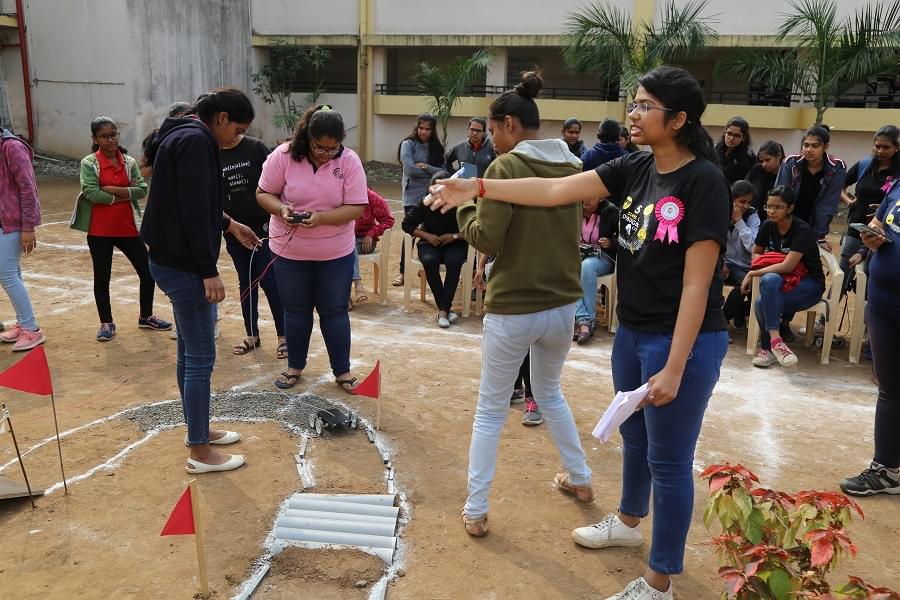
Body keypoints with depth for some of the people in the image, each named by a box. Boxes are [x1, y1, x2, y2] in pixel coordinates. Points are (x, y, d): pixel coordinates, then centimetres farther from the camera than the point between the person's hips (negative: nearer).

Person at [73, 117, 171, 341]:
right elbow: (91, 193, -17)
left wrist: (113, 189, -17)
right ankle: (106, 323, 22)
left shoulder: (129, 161, 4)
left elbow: (142, 189, -7)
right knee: (102, 277, 8)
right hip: (99, 231, -3)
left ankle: (146, 316, 25)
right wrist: (125, 195, -11)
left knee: (148, 272, 6)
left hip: (127, 227, 3)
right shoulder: (89, 163, -5)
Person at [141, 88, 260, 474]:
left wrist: (228, 225, 26)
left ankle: (198, 430, 32)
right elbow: (193, 211, -24)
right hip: (183, 265, -11)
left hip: (172, 261, 11)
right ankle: (200, 452, 9)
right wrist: (209, 271, -22)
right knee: (201, 357, -2)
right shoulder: (195, 141, -18)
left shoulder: (185, 136, 14)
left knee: (189, 351, 19)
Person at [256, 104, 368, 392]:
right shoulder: (283, 155, -12)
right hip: (290, 250, 1)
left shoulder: (350, 161, -12)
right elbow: (263, 193, -4)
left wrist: (321, 217, -27)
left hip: (336, 252, 0)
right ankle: (295, 366, 32)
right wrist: (281, 209, -25)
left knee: (335, 311, 9)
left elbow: (356, 208, -13)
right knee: (296, 311, 14)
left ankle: (342, 371, 22)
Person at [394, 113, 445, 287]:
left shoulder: (436, 147, 8)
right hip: (413, 196, -3)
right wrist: (432, 173, -4)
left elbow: (443, 172, -1)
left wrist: (426, 167, -14)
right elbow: (409, 169, -14)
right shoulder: (408, 144, -3)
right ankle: (403, 271, 5)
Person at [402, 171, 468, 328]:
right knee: (429, 260, -33)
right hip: (430, 243, 1)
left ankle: (443, 310, -31)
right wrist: (426, 235, -14)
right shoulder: (425, 204, -7)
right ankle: (446, 309, -27)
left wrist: (455, 236, -20)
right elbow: (406, 224, -1)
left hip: (455, 244, -1)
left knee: (454, 261, -35)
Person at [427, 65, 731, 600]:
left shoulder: (703, 181, -19)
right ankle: (628, 522, 51)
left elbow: (697, 284, -21)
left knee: (669, 459, 6)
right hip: (632, 332, 8)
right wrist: (477, 188, -3)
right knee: (634, 435, 25)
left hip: (684, 341, -8)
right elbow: (556, 191, 1)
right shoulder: (636, 168, 2)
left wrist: (674, 367, -21)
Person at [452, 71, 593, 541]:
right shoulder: (571, 167, 6)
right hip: (562, 306, 6)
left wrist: (465, 207, 1)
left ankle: (475, 511, 16)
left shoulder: (505, 167, -14)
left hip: (512, 310, -6)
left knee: (490, 412, 9)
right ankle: (580, 479, 40)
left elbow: (487, 239, -17)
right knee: (550, 394, 29)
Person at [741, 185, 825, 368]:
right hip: (781, 279, 5)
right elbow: (756, 253, 16)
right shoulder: (768, 226, -1)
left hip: (809, 284, -5)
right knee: (769, 280, -35)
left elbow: (788, 266, -25)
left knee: (763, 302, -34)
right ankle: (775, 339, -29)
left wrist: (752, 274, -20)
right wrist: (765, 263, -8)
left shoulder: (802, 230, -17)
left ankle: (767, 346, -17)